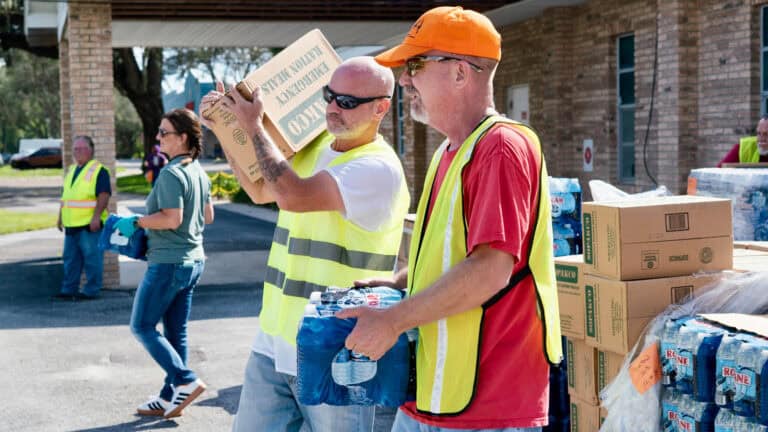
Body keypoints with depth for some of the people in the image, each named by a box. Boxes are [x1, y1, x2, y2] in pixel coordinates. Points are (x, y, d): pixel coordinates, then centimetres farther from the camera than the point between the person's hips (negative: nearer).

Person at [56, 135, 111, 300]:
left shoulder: (99, 170, -7)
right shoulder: (71, 170, 19)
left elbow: (104, 195, -15)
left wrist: (96, 216, -22)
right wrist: (60, 217, 20)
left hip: (90, 224, -8)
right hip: (71, 224, 8)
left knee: (92, 258, -4)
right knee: (70, 258, 12)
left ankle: (91, 290, 3)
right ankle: (69, 289, 19)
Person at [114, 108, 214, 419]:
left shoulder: (171, 174, -18)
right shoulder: (199, 172, 10)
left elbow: (172, 218, -25)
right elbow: (208, 216, 17)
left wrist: (135, 222, -14)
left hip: (168, 262, -9)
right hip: (193, 260, 9)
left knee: (142, 326, 2)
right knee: (175, 332, 13)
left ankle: (185, 381, -5)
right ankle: (170, 398, 19)